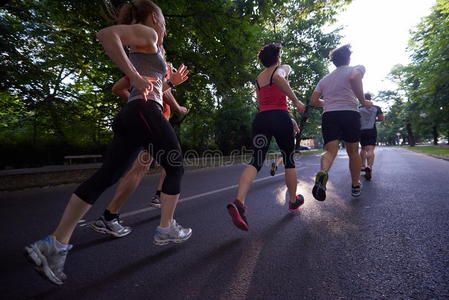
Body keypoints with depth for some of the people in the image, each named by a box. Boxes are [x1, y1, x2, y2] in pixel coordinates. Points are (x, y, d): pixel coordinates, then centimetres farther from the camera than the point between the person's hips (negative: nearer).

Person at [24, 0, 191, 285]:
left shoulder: (141, 48, 32)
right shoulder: (147, 34, 6)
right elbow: (106, 34, -14)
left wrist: (170, 82, 28)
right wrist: (136, 77, -16)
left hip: (130, 115, 9)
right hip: (145, 113, -8)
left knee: (105, 177, -1)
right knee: (176, 167, 6)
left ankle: (56, 243, -3)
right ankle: (166, 229, 15)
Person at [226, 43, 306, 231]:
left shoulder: (258, 79, 25)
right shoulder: (283, 68, 8)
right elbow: (278, 78, -18)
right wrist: (296, 101, -14)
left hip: (261, 118, 4)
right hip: (280, 118, -4)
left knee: (256, 161, -7)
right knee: (289, 160, 13)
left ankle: (239, 202, -31)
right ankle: (293, 200, 29)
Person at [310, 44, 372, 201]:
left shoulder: (325, 79, 22)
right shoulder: (357, 68, 10)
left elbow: (313, 101, 14)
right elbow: (354, 77, -16)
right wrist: (363, 101, -6)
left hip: (328, 115, 3)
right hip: (350, 113, -2)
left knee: (330, 150, -7)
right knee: (353, 152, 12)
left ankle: (323, 173, -40)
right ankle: (355, 186, 24)